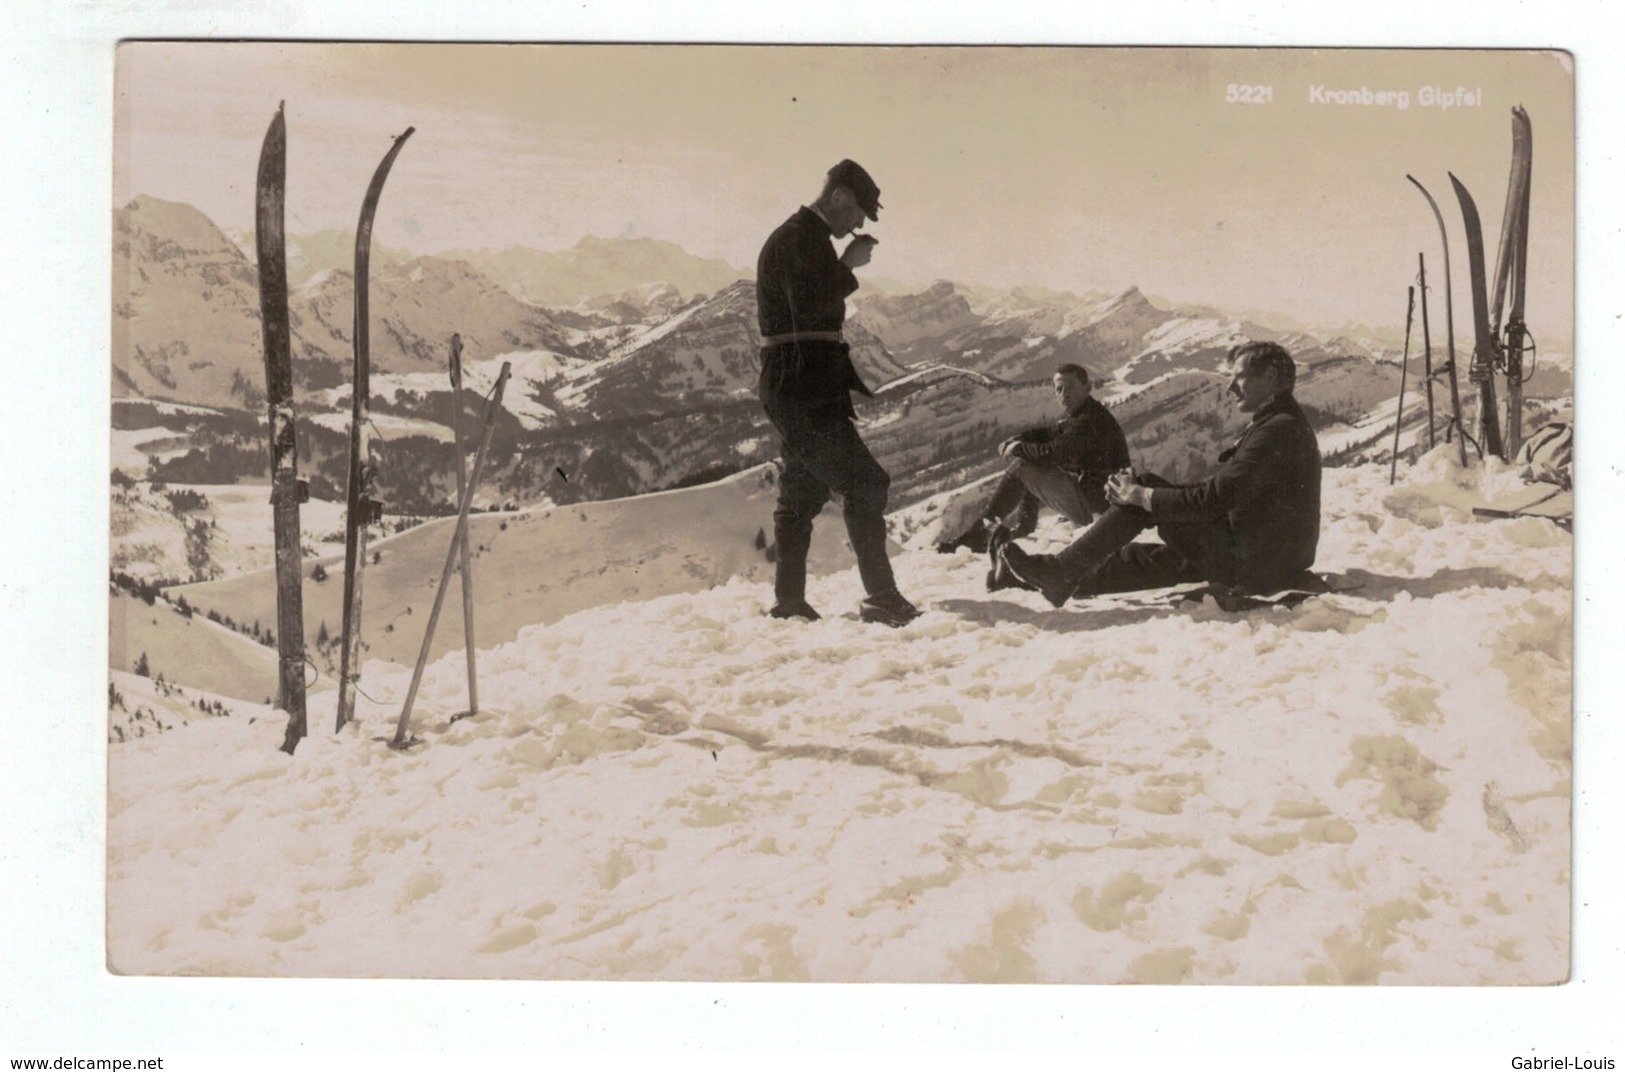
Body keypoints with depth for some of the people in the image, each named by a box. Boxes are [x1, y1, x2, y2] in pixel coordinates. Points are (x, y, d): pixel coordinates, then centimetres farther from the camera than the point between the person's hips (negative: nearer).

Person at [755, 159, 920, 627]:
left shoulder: (806, 238, 21)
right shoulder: (801, 238, -12)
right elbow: (811, 308, -25)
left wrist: (853, 382, 23)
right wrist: (848, 266, -12)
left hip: (801, 389, 11)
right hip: (804, 388, -11)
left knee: (803, 494, 13)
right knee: (863, 485, -10)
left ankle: (788, 601, 16)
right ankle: (881, 597, -10)